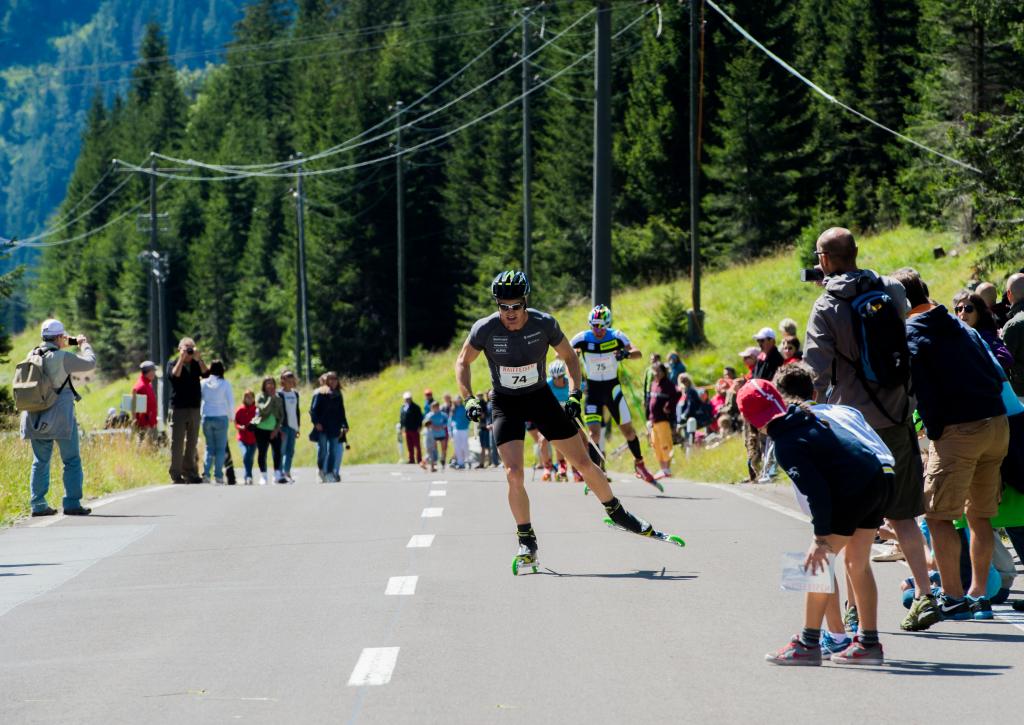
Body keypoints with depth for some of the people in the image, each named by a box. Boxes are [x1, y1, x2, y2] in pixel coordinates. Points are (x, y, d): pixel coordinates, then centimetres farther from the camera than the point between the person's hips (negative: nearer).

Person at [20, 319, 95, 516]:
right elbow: (90, 363, -4)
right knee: (71, 461, 4)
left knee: (40, 462, 12)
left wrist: (63, 347, 27)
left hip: (35, 417, 6)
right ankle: (72, 504, -1)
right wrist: (84, 345, 13)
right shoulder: (62, 357, -14)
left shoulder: (32, 356, 4)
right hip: (60, 417, -6)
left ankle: (38, 505, 9)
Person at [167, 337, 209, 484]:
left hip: (195, 408, 4)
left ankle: (190, 473, 12)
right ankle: (176, 474, -3)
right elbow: (174, 375, -16)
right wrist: (181, 359, -15)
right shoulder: (173, 364, 3)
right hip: (178, 409, -4)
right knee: (177, 443, -4)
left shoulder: (197, 364, 12)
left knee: (192, 443, 7)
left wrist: (198, 359, -12)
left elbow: (206, 374, -5)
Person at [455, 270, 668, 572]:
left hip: (540, 397, 1)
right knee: (514, 474, -17)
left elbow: (569, 357, 0)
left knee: (583, 463, 4)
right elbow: (463, 362, -2)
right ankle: (526, 543, -2)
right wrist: (469, 399, -15)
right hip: (506, 404, -1)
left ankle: (617, 513, 28)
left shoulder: (544, 324, -17)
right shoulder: (485, 329, -19)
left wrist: (575, 394, -10)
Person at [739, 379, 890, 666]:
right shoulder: (808, 418, 15)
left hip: (853, 491, -9)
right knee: (858, 563, 17)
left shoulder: (786, 445, -11)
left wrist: (821, 537, -18)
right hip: (878, 479, 9)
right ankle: (869, 643, 19)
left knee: (817, 560, 0)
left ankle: (808, 644, 3)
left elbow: (816, 490, -19)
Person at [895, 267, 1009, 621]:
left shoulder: (910, 334, -3)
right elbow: (997, 374, 18)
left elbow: (924, 393, -9)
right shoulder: (960, 325, 17)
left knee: (938, 514, 0)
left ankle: (953, 598, -4)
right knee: (980, 515, 14)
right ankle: (979, 595, 17)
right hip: (997, 420, 7)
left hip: (959, 430, -7)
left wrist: (934, 433, 2)